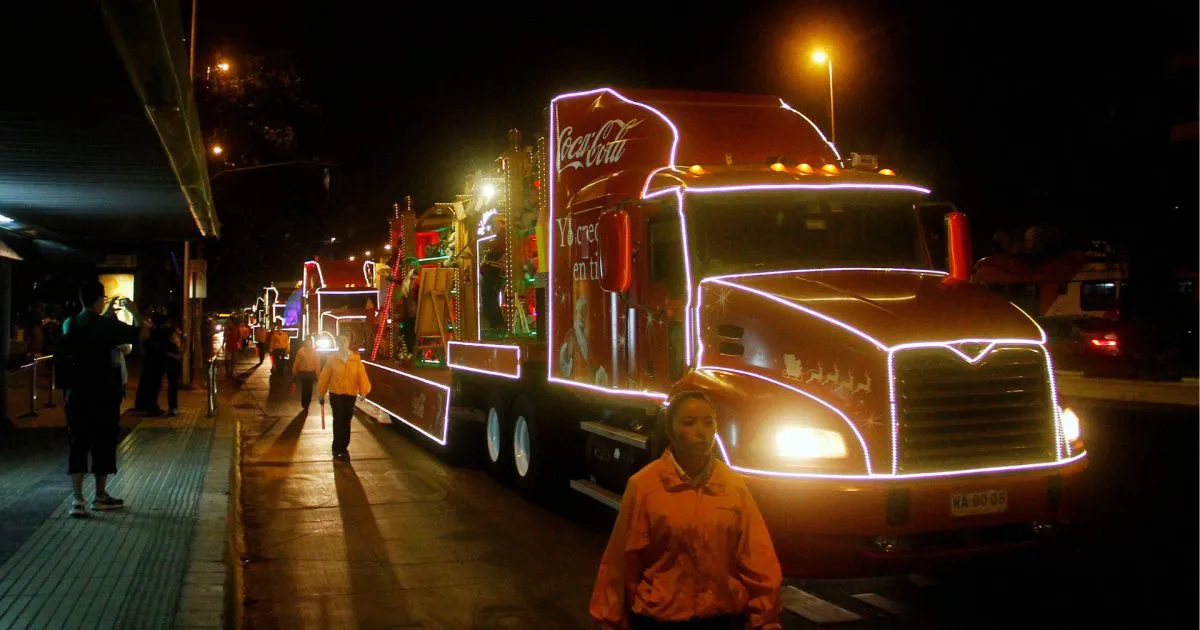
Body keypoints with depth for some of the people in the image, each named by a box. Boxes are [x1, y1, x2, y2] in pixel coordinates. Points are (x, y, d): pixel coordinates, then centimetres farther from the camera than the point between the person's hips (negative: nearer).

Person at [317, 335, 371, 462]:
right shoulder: (332, 359, -3)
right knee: (338, 422, -4)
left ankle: (343, 447, 26)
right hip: (336, 394, -2)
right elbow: (324, 377, -1)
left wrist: (363, 390, -19)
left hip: (350, 395, 2)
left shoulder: (356, 359, -1)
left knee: (346, 422, 12)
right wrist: (321, 394, 0)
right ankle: (338, 450, 3)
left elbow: (361, 375, -7)